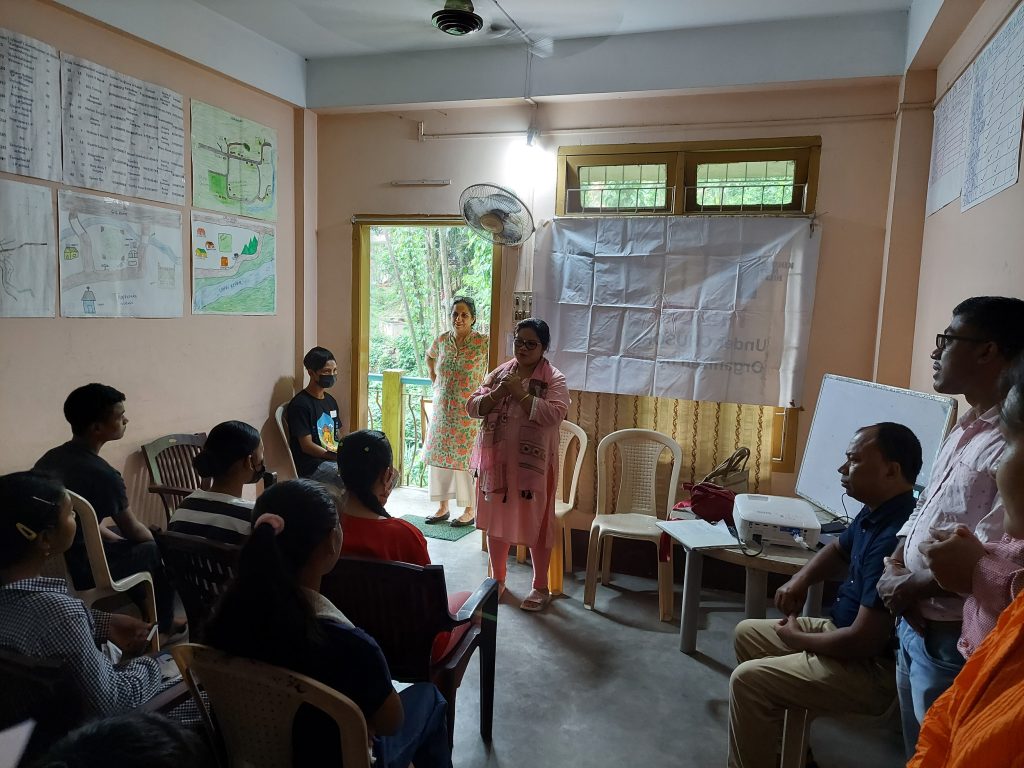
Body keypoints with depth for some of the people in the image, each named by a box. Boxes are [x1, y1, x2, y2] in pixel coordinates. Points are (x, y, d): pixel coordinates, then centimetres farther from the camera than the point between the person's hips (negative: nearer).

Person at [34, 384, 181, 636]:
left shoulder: (50, 457, 1)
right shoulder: (102, 475, -25)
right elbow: (133, 530, -9)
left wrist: (117, 538, 15)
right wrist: (156, 538, 11)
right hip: (79, 568, -8)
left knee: (129, 539, 26)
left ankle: (150, 616, 38)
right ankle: (162, 625, 28)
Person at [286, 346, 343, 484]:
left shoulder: (330, 401, 15)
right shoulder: (300, 404, -11)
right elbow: (307, 446, -15)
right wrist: (340, 457, -20)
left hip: (333, 461, 8)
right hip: (312, 467, -8)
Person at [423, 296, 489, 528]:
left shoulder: (483, 343, -12)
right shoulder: (442, 340, 4)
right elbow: (430, 356, 25)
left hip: (468, 413, -5)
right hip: (442, 410, 5)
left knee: (465, 459, -1)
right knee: (438, 457, 9)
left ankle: (469, 511, 14)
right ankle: (442, 508, 24)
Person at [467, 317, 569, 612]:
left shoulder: (554, 379, -6)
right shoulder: (499, 373, 6)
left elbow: (553, 414, -21)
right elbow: (472, 407, 3)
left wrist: (520, 392, -21)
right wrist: (496, 394, -14)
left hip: (533, 463, -4)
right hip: (496, 460, 4)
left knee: (535, 523, 4)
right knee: (496, 520, 14)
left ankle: (540, 587, 21)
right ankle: (497, 578, 32)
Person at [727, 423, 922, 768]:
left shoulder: (893, 539, -33)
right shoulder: (875, 512, 0)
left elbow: (863, 640, -32)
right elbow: (839, 549, 22)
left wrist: (797, 638, -14)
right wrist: (801, 579, 2)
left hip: (873, 668, -10)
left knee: (748, 680, -18)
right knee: (747, 633, 16)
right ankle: (768, 739, 29)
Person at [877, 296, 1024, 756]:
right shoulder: (964, 428, 9)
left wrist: (911, 588, -13)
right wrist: (894, 566, -2)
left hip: (952, 638, -8)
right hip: (914, 623, 8)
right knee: (917, 749, 24)